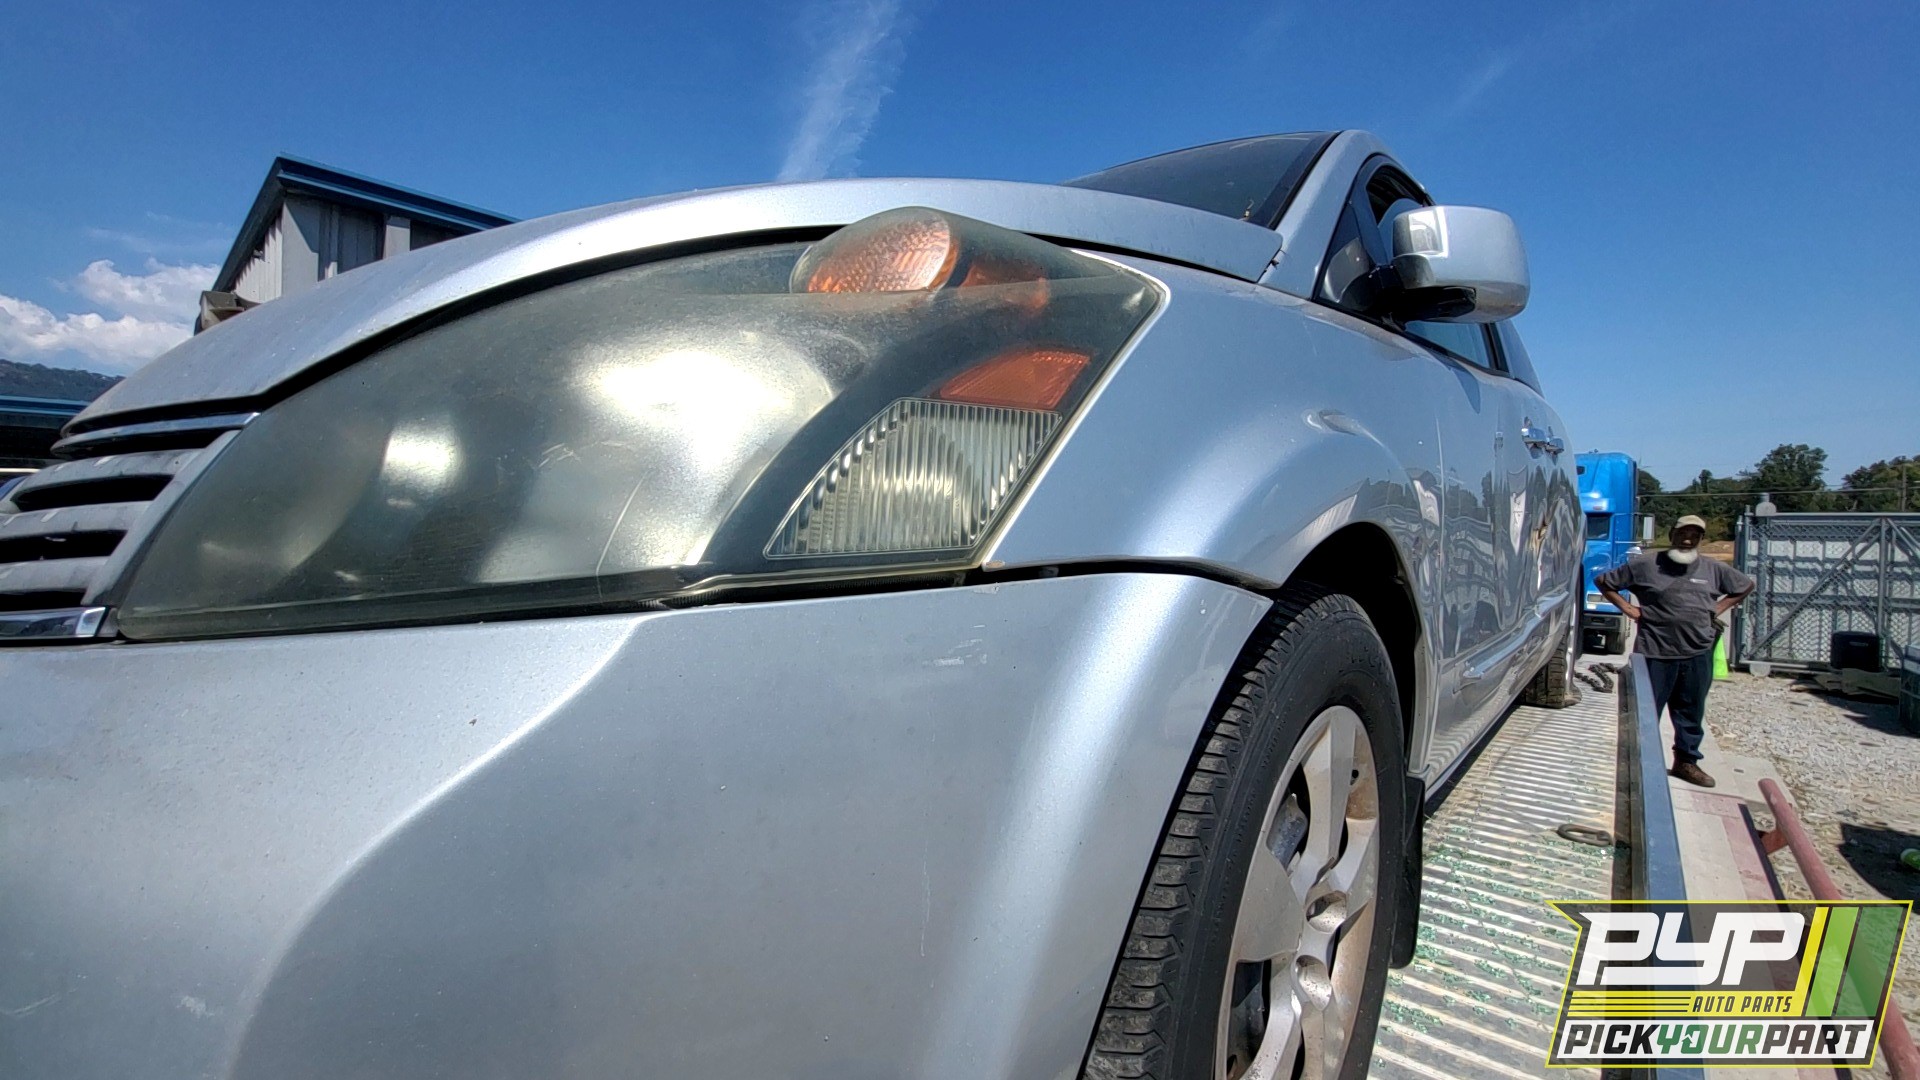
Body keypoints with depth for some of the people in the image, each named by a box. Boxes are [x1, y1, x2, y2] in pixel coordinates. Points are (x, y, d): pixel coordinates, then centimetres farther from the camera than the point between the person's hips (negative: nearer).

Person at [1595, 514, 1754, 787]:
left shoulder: (1714, 569, 9)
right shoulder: (1645, 564, -3)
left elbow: (1746, 586, 25)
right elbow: (1604, 582, 3)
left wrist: (1717, 610, 12)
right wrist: (1628, 609, -4)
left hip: (1698, 653, 4)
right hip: (1656, 652, -4)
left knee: (1691, 712, 14)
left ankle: (1686, 761, 28)